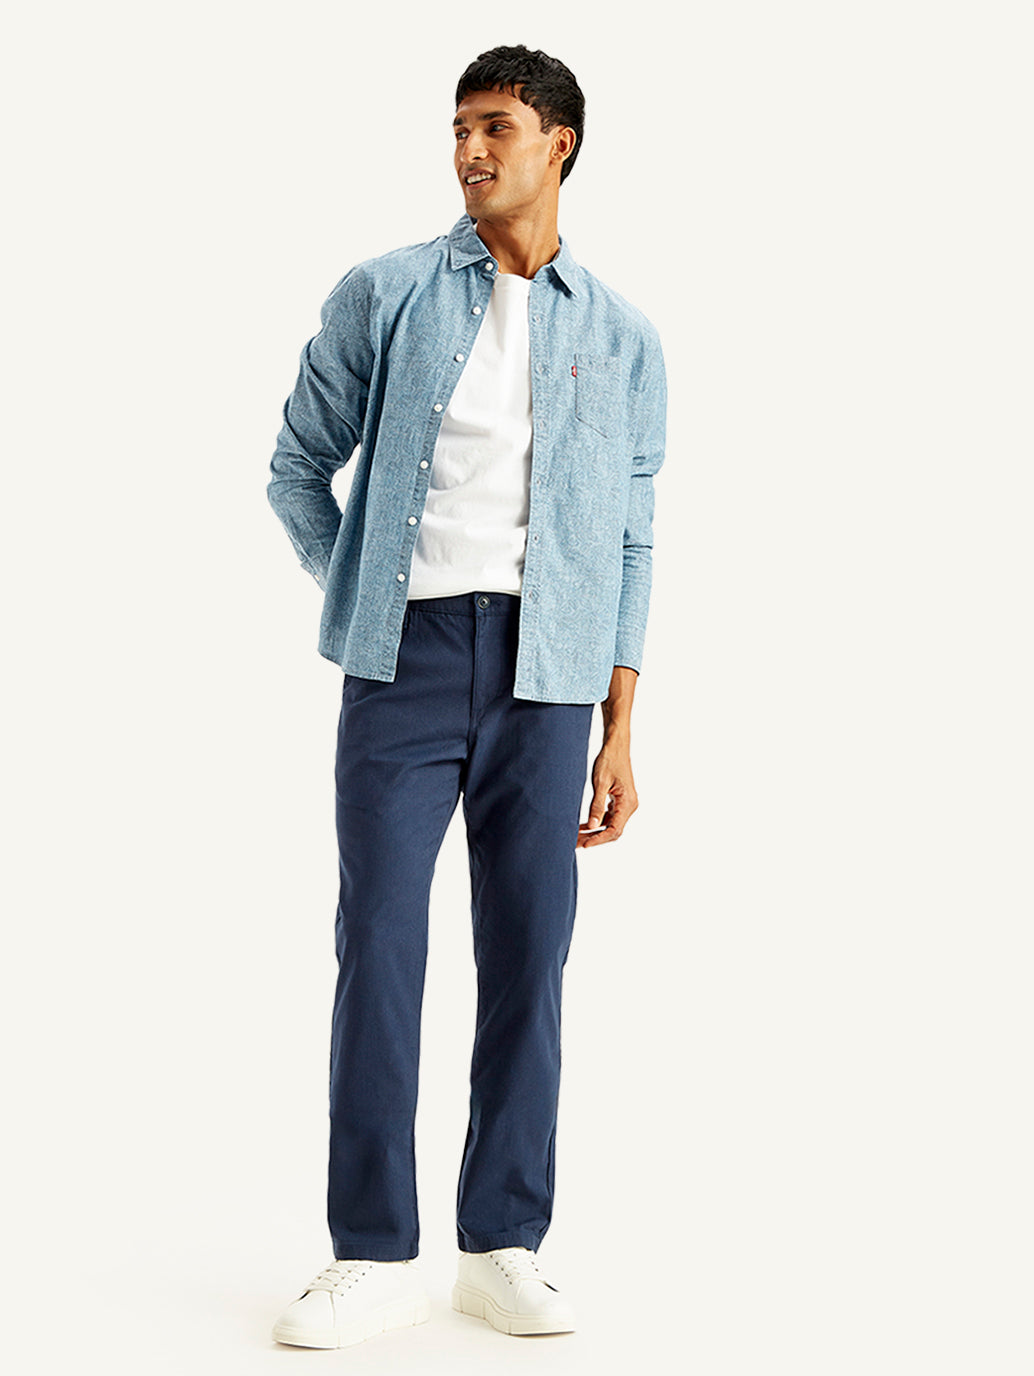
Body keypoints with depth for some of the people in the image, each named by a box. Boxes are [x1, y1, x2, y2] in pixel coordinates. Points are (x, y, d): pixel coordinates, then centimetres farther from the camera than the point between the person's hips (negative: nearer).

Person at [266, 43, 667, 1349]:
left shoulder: (622, 340, 10)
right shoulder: (385, 295, 7)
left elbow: (629, 545, 10)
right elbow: (300, 468, 13)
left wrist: (619, 733, 6)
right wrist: (363, 598, 10)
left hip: (547, 677, 1)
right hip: (408, 658, -1)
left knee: (528, 962, 4)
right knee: (378, 947, -3)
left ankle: (503, 1248, 15)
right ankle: (372, 1254, 7)